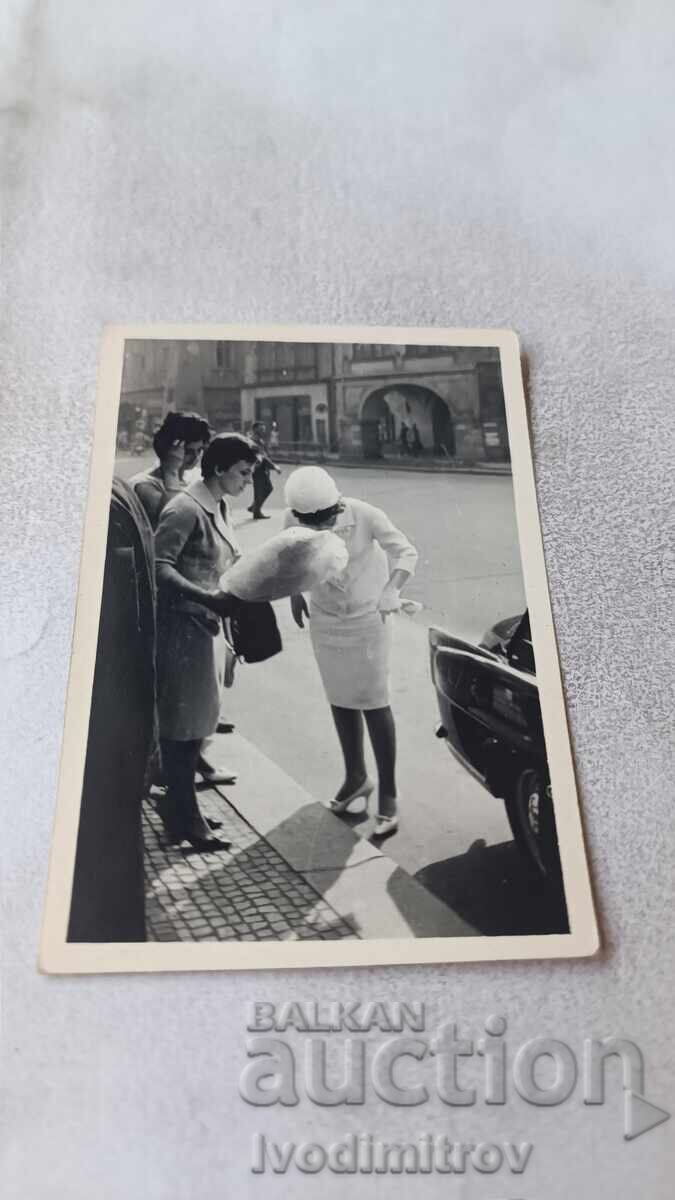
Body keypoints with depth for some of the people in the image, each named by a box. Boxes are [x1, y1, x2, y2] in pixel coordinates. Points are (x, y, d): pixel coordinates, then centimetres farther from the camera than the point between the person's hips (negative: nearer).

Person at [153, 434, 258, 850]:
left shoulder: (220, 507, 11)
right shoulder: (186, 508, -17)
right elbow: (159, 567, -25)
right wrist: (208, 599, -34)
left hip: (208, 625, 9)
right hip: (183, 627, -9)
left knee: (199, 719, 16)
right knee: (183, 721, 2)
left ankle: (178, 805, 31)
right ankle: (184, 817, 16)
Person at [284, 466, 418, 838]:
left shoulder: (366, 516, -24)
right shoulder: (294, 521, -15)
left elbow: (405, 552, -15)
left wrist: (391, 589, -31)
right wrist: (294, 591, -7)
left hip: (367, 618, -4)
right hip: (324, 620, 4)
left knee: (374, 703, -2)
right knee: (340, 701, 14)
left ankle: (387, 794, 9)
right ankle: (356, 777, 34)